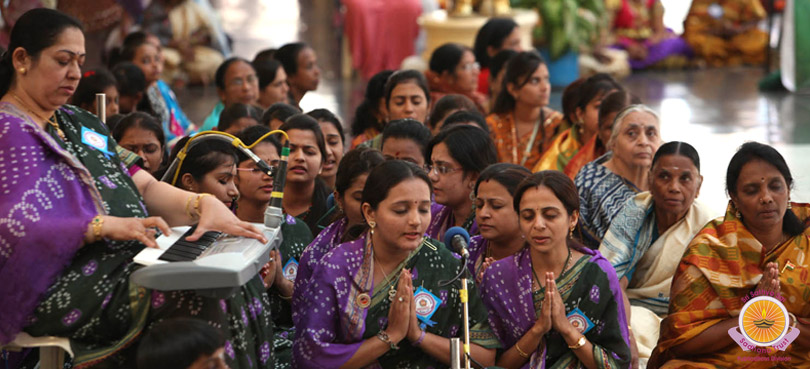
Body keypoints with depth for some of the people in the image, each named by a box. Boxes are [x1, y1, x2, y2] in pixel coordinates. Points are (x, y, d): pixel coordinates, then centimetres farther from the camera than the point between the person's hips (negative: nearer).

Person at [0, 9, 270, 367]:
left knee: (242, 280, -13)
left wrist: (205, 204, -2)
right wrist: (106, 225, -28)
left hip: (126, 259, 9)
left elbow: (145, 187, 18)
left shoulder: (79, 123, 23)